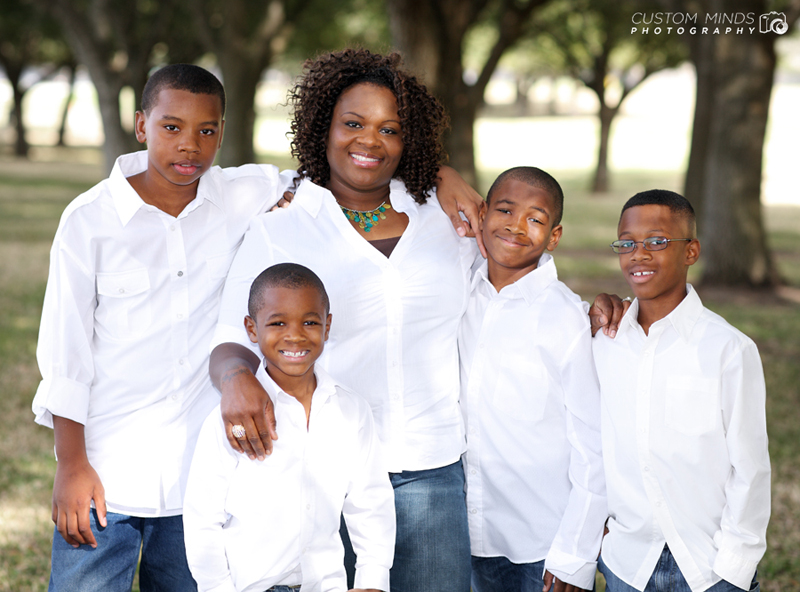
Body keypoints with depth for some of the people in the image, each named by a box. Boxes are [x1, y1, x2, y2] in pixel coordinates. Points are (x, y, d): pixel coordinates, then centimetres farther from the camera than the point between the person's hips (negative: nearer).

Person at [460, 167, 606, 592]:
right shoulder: (462, 294, 2)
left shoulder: (566, 318, -14)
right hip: (476, 537, 5)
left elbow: (594, 448, -12)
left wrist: (573, 557, -12)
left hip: (548, 544, -5)